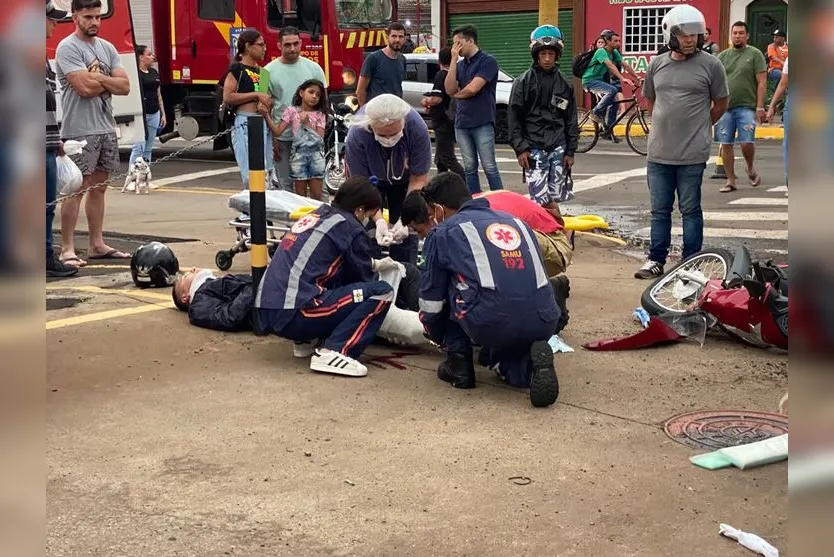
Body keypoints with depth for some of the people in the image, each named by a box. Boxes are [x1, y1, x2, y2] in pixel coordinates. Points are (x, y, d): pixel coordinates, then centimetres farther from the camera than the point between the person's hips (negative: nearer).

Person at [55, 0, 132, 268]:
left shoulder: (107, 47, 13)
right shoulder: (67, 48, -9)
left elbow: (125, 86, 3)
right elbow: (85, 87, -20)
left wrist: (97, 78, -11)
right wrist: (109, 81, -3)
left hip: (106, 127, 7)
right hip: (80, 130, -7)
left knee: (98, 186, 11)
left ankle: (97, 245, 18)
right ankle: (67, 249, -1)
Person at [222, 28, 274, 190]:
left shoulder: (261, 71, 19)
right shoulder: (237, 69, -3)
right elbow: (227, 97, -12)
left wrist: (267, 104, 3)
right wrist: (256, 95, -13)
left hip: (264, 123, 8)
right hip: (245, 123, -8)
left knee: (265, 172, 7)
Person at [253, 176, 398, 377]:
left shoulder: (314, 216, 21)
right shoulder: (350, 227, -1)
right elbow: (362, 279, 10)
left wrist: (375, 264, 44)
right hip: (294, 315, -9)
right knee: (381, 292, -4)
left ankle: (303, 340, 16)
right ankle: (333, 352, -15)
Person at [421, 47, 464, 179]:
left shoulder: (441, 75, -15)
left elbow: (437, 99, -24)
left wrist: (426, 101, -3)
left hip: (443, 123, -9)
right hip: (450, 122, 9)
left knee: (448, 158, -11)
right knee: (440, 159, 18)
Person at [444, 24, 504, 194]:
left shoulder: (487, 61, -5)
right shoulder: (460, 65, 15)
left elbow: (472, 89, -15)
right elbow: (449, 89, 0)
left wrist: (457, 94, 5)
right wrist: (454, 59, -1)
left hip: (482, 123, -6)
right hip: (462, 122, 6)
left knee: (489, 167, -6)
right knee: (469, 168, 8)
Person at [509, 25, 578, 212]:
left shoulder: (564, 84, 10)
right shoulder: (524, 82, 1)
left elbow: (571, 120, 13)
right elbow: (514, 117, -1)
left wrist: (570, 151, 9)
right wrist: (520, 148, -8)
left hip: (557, 148, 3)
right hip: (533, 148, -3)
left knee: (552, 199, 6)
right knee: (541, 200, -11)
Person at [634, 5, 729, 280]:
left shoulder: (710, 65, -3)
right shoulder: (657, 64, 7)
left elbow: (720, 104, 7)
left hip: (693, 154, -3)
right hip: (658, 153, 4)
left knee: (690, 210, 4)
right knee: (659, 210, 11)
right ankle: (656, 260, 20)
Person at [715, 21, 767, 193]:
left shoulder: (755, 54, 2)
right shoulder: (723, 56, 12)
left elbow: (762, 82, -3)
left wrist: (760, 107, -10)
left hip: (746, 107, -3)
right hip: (725, 107, 3)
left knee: (747, 143, -13)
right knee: (726, 145, 3)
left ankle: (751, 169, 17)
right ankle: (730, 181, 13)